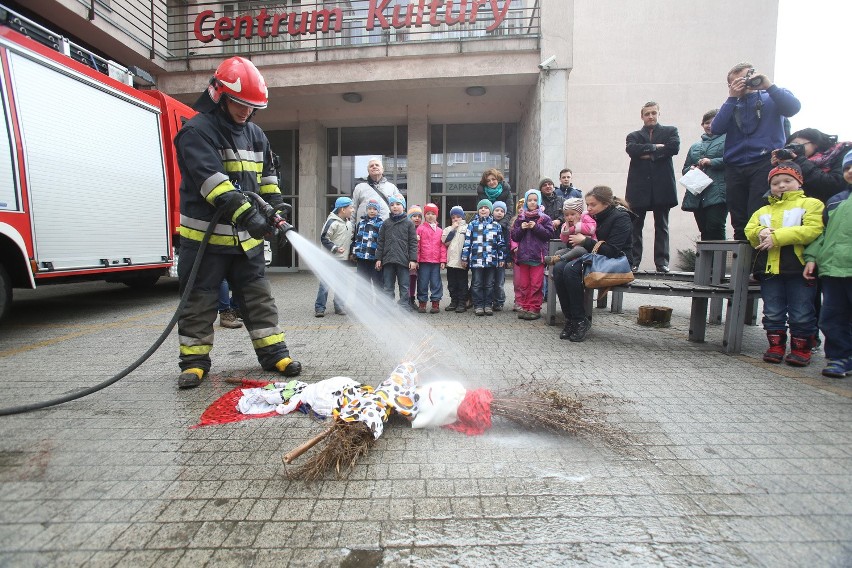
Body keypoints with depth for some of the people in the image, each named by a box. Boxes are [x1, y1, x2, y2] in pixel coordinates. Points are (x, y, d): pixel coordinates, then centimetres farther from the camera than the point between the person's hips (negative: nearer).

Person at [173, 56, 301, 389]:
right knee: (199, 301, 5)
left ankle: (274, 353, 15)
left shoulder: (255, 134, 13)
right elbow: (211, 179, -24)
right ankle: (195, 361, 18)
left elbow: (267, 176, 20)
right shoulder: (197, 131, -10)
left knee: (259, 297, 8)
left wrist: (275, 210, 7)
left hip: (246, 237, 5)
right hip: (205, 236, -5)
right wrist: (246, 214, -33)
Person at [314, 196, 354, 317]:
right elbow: (324, 238, -13)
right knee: (325, 284, -7)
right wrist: (335, 248, -19)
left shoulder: (349, 221, 11)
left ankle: (339, 307, 18)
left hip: (343, 259, 7)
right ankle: (319, 308, 1)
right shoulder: (332, 222, -13)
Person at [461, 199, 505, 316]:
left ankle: (488, 305, 17)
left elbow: (500, 243, 10)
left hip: (491, 260, 1)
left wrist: (501, 258, 7)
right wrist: (464, 258, 1)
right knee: (477, 284, 3)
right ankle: (478, 305, 11)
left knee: (489, 284, 8)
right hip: (476, 260, -1)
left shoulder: (496, 225, 8)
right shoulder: (472, 225, 5)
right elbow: (467, 242, 4)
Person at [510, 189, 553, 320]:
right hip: (523, 255, 3)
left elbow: (549, 234, -6)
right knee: (523, 284, 7)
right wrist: (521, 228, -9)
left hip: (538, 255, -3)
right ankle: (524, 307, 15)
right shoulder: (520, 218, 11)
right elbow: (514, 236, 8)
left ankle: (535, 308, 5)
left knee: (536, 284, -2)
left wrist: (536, 227, -14)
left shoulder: (544, 218, 3)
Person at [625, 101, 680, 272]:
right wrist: (655, 147, -8)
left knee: (661, 226, 3)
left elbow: (674, 147, -6)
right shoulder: (633, 136, 15)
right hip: (639, 186, 0)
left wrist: (649, 154, -7)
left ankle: (662, 262, 5)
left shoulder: (670, 131, 14)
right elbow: (632, 150, -7)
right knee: (635, 226, 0)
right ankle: (634, 261, 4)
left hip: (662, 186, 0)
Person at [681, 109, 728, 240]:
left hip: (717, 194, -5)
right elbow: (684, 169, 24)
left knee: (715, 228, -15)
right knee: (704, 232, 5)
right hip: (697, 195, 5)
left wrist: (711, 162, -13)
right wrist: (691, 169, 3)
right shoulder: (695, 147, 26)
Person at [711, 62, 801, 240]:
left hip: (764, 164, -3)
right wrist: (732, 98, 1)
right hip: (735, 168, 3)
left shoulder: (772, 98, 14)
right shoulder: (732, 105, 21)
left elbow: (793, 107, -7)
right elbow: (716, 128, 2)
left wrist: (769, 86, -7)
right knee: (739, 222, 2)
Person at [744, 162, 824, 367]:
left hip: (798, 267, -4)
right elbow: (749, 230, 8)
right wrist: (761, 233, -16)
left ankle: (801, 350, 14)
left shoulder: (810, 204, 5)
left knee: (801, 314, 2)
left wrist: (776, 237, -18)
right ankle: (776, 347, 18)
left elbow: (813, 230, -11)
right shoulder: (763, 211, 21)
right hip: (769, 267, 4)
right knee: (772, 313, 8)